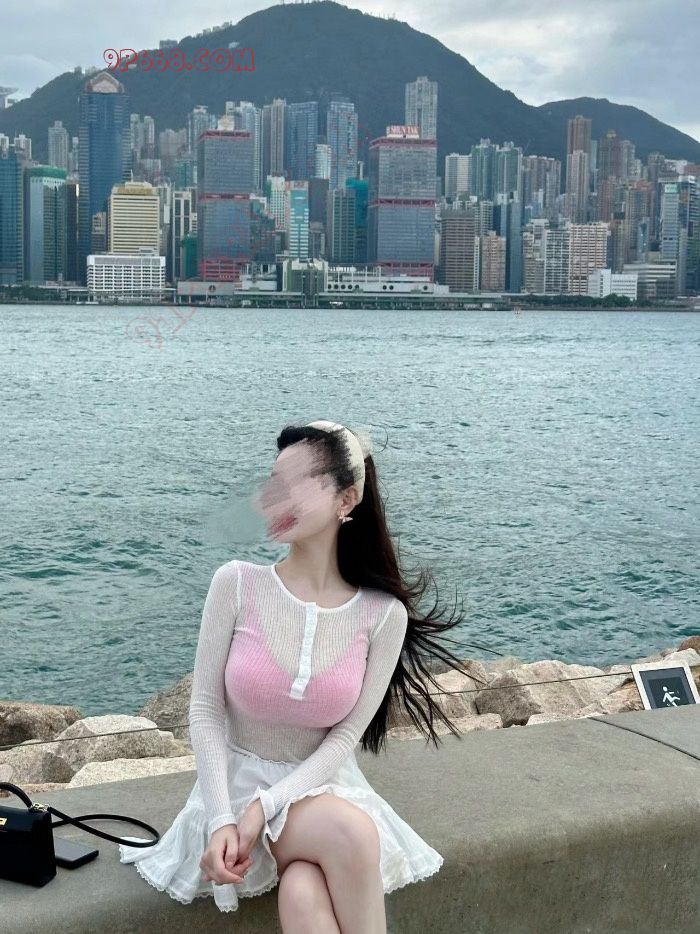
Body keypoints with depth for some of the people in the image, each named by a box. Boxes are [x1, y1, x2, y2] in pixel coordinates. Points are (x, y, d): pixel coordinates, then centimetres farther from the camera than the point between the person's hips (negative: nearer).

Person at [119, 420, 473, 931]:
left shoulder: (383, 614, -10)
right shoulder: (237, 583, -10)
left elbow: (344, 739, -7)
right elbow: (205, 710, -6)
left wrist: (265, 807, -20)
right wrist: (222, 818, -18)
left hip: (324, 785, 1)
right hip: (238, 779, -1)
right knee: (350, 831, -31)